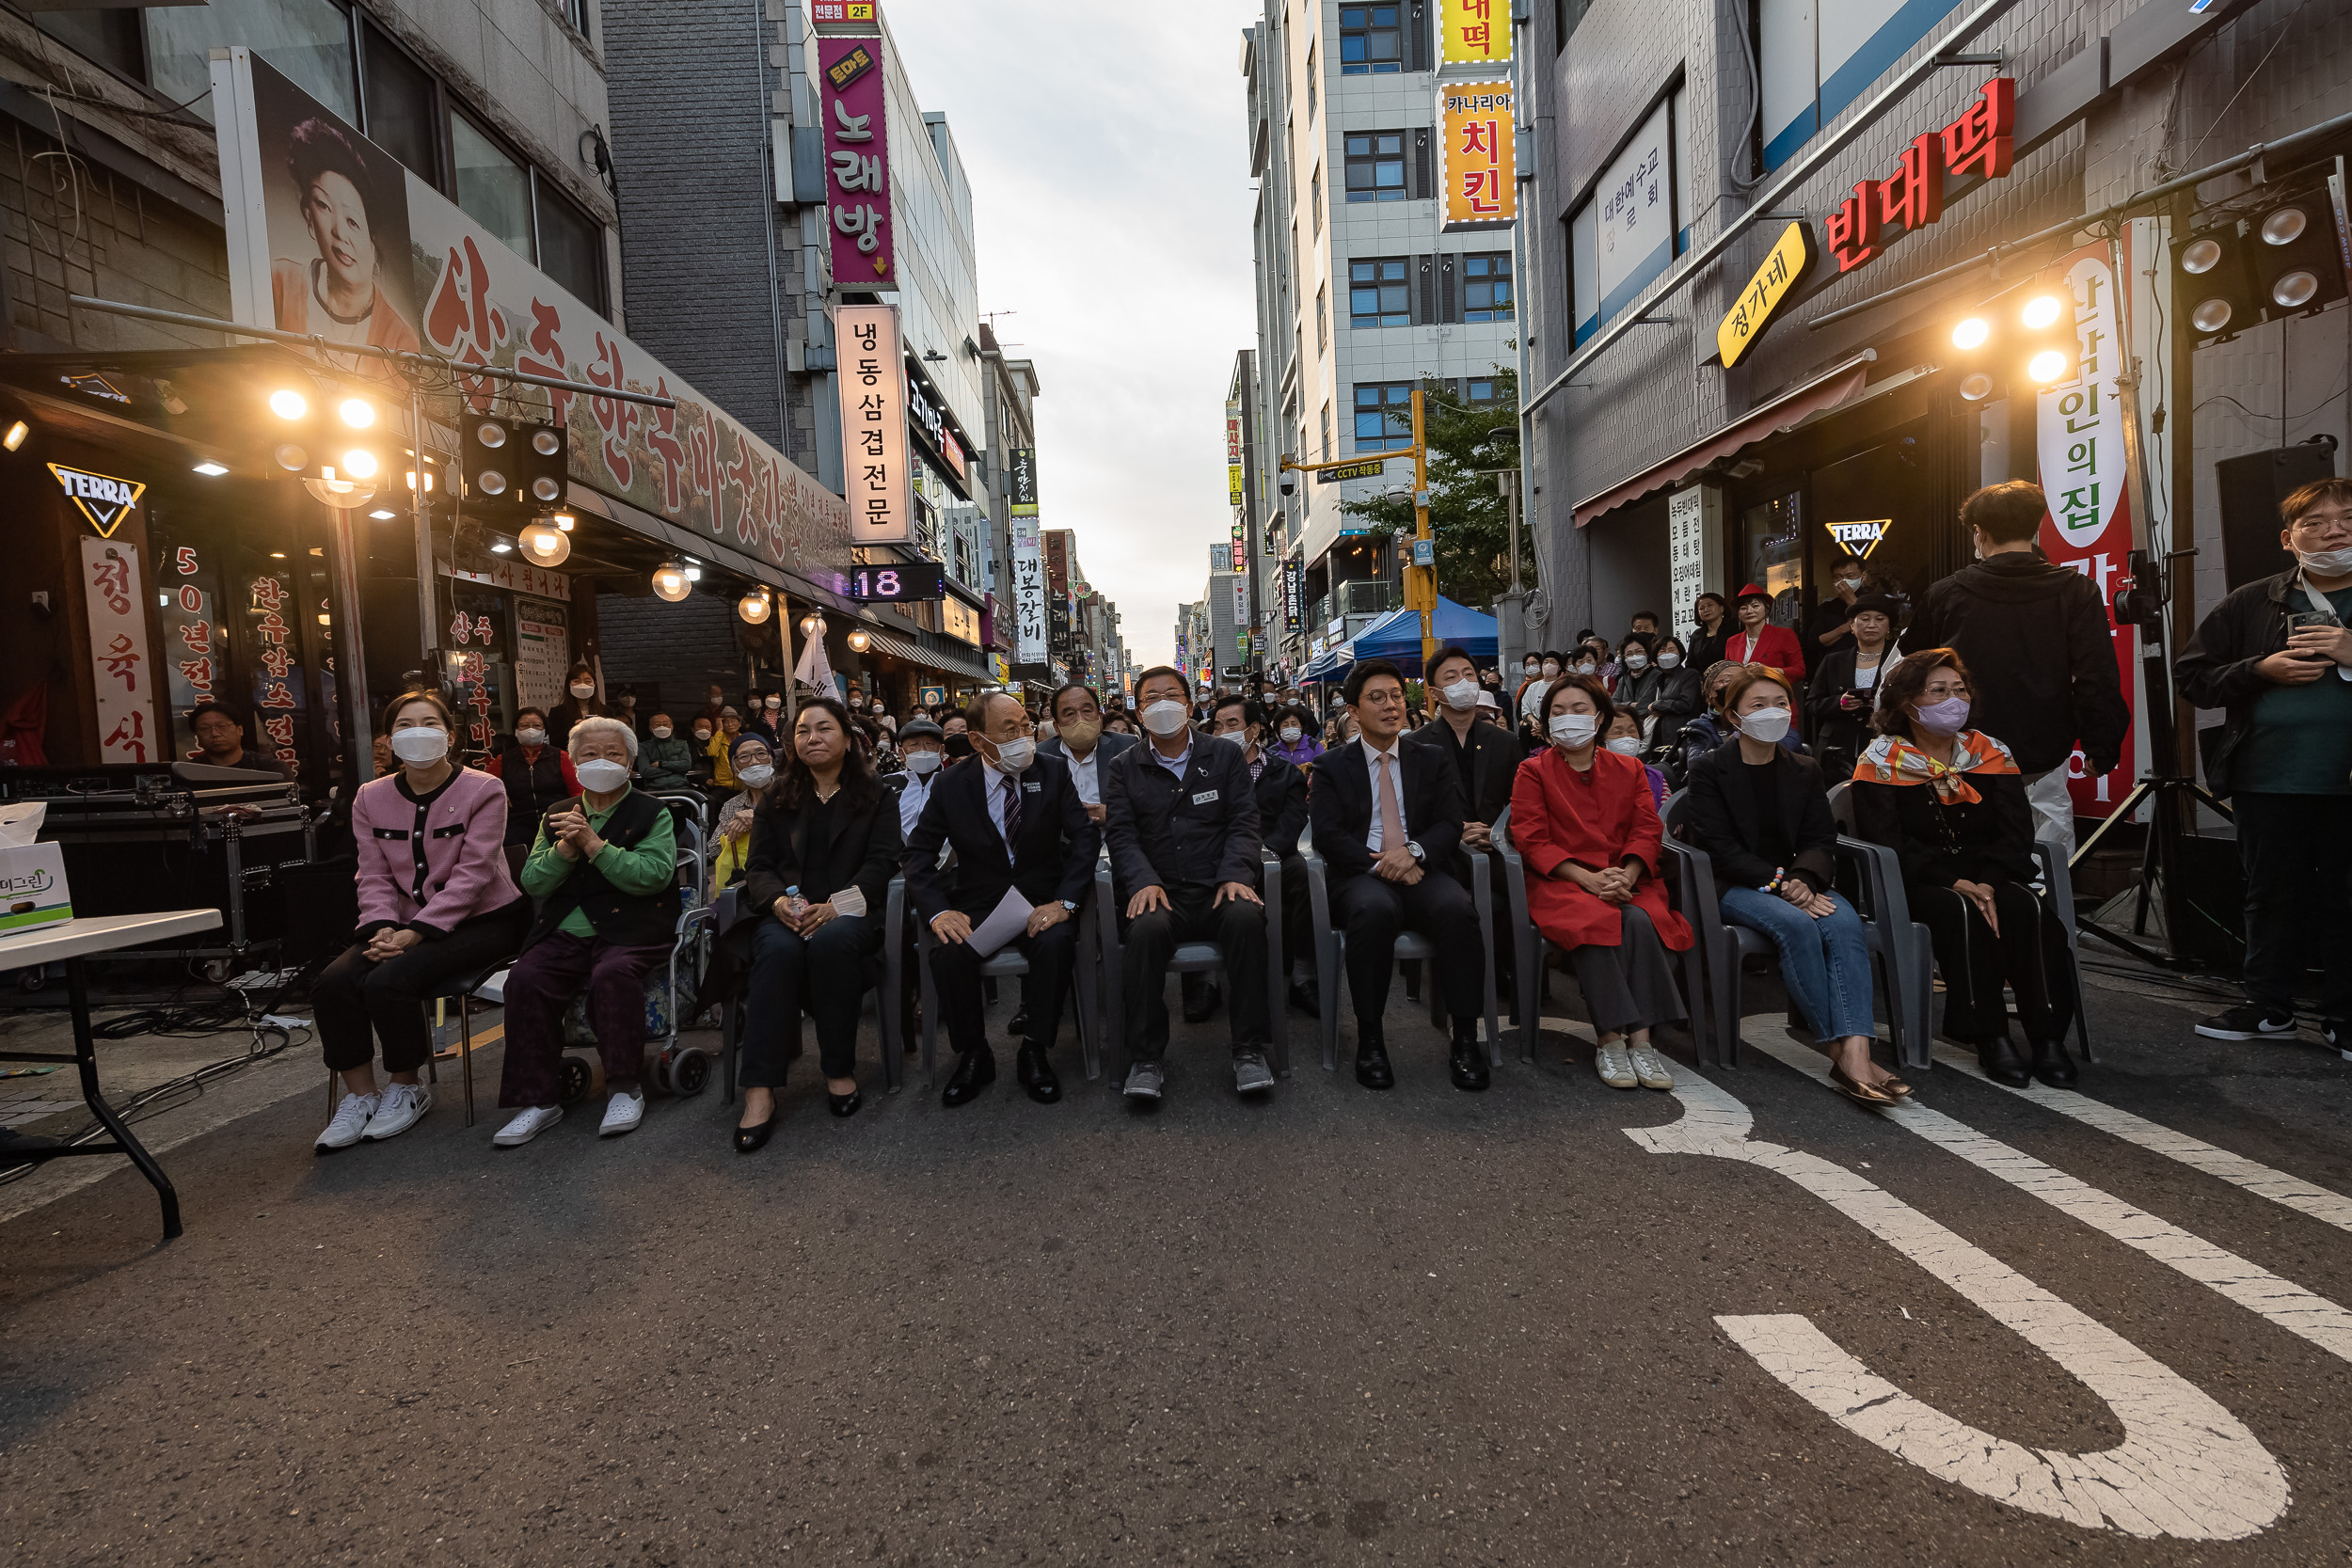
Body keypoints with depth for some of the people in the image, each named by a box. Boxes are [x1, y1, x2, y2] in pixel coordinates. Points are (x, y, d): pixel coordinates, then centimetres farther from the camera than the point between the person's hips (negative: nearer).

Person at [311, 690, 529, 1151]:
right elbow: (375, 876, 5)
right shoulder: (371, 798, 9)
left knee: (389, 981, -26)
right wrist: (382, 928, -15)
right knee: (333, 982, -19)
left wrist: (415, 932, -22)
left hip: (480, 919, -5)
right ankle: (360, 1095, 0)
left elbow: (471, 875, -15)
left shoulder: (483, 790, -8)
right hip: (404, 923, 5)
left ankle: (406, 1088, -2)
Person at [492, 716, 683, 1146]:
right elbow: (533, 883, 11)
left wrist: (594, 843, -14)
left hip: (629, 929, -4)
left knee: (613, 973, -34)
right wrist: (565, 849, -7)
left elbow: (654, 876, -10)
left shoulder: (650, 813, 7)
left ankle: (624, 1089, -19)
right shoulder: (557, 816, 20)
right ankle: (537, 1100, -15)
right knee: (524, 978, -24)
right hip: (565, 931, 4)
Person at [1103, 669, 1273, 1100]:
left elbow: (1243, 822, 5)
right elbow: (1121, 833, 3)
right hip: (1160, 893, 0)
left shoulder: (1227, 756, 13)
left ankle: (1249, 1048, -19)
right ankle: (1145, 1059, -20)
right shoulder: (1123, 768, 13)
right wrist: (1143, 882, -16)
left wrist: (1235, 875, -13)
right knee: (1145, 929, -34)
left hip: (1217, 889, 0)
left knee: (1246, 917, -33)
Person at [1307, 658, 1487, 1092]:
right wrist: (1378, 864, -16)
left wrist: (1414, 851, -14)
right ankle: (1370, 1038, -24)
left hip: (1419, 872, 2)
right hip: (1359, 877, -2)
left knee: (1456, 906, -33)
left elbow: (1450, 825, 7)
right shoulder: (1331, 768, 12)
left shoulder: (1432, 761, 18)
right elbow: (1327, 835, 0)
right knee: (1373, 908, -38)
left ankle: (1466, 1037, -22)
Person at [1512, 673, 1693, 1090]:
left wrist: (1625, 876, -15)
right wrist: (1588, 878, -15)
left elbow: (1647, 832, 7)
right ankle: (1608, 1041, -27)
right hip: (1560, 884, -2)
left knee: (1641, 921, -31)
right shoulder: (1534, 771, 9)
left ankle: (1640, 1040, -27)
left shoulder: (1629, 770, 17)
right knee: (1594, 922, -34)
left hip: (1625, 881, 3)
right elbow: (1532, 841, -2)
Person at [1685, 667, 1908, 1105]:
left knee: (1846, 922, -29)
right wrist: (1779, 883, -20)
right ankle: (1838, 1050, -32)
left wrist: (1803, 880, -15)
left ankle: (1857, 1052, -41)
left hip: (1797, 883, 4)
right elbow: (1720, 847, -8)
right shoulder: (1710, 772, 2)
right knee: (1796, 925, -34)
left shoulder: (1805, 771, 16)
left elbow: (1821, 840, 7)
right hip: (1733, 887, -4)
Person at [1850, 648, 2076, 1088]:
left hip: (1990, 876, 4)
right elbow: (1887, 845, -10)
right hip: (1917, 885, -3)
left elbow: (2016, 833, 1)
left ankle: (2048, 1036, -23)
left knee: (2029, 907, -28)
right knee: (1962, 912, -33)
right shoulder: (1881, 762, -1)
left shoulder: (1992, 754, 11)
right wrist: (1954, 882, -22)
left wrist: (1987, 883, -17)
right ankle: (1988, 1038, -26)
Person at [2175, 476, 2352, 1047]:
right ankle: (2268, 1006, 22)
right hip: (2270, 780, 0)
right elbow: (2193, 679, 6)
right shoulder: (2251, 604, 7)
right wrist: (2262, 670, -11)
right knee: (2272, 897, 9)